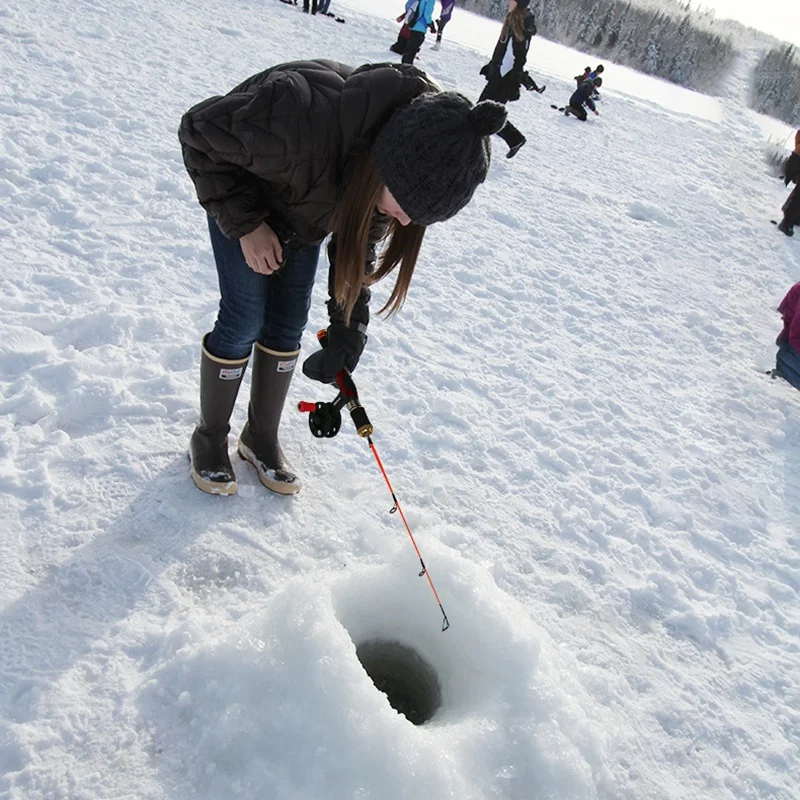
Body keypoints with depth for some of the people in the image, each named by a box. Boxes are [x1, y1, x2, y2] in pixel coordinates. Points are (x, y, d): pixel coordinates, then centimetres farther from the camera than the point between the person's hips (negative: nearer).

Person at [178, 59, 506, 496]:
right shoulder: (303, 117, -44)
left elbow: (360, 243, -10)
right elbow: (199, 132, -26)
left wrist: (348, 326, -16)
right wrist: (244, 223, -26)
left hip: (304, 203, 5)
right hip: (240, 186, -4)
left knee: (289, 322, 3)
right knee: (245, 318, -8)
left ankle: (261, 437, 23)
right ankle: (209, 436, 15)